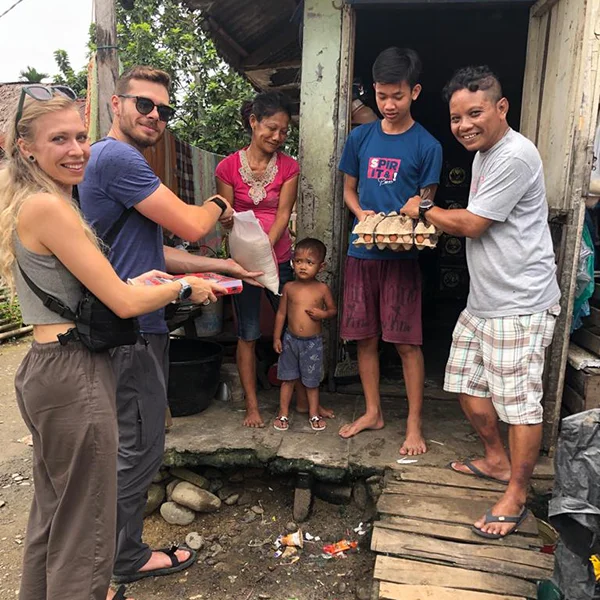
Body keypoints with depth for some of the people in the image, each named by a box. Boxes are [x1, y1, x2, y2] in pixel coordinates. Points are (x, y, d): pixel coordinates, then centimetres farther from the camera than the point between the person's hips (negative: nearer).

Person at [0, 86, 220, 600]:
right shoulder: (48, 207, -18)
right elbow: (124, 303, -19)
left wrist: (136, 281, 5)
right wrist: (185, 287, -3)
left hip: (43, 368, 10)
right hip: (74, 375, -10)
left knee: (51, 512, 25)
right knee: (84, 528, 6)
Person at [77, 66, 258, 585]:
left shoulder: (118, 159, 19)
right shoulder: (117, 157, -16)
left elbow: (152, 251, 17)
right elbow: (191, 225, -20)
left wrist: (221, 265, 15)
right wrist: (218, 206, 3)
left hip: (133, 325, 11)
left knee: (133, 441, 22)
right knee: (139, 446, 4)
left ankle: (117, 541, 41)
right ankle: (128, 557, 25)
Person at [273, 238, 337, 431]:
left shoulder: (322, 289, -7)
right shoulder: (289, 287, -3)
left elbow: (333, 310, 5)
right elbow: (281, 312, 3)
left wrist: (323, 314, -18)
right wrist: (277, 337, 2)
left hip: (313, 342, -1)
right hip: (290, 339, 1)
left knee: (312, 381, 11)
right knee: (288, 378, 11)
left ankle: (314, 413, 28)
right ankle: (283, 413, 24)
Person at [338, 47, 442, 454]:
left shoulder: (426, 145, -1)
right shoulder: (360, 138, 8)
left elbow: (426, 204, 2)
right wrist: (362, 214, -6)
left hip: (401, 256, -3)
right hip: (361, 252, 4)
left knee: (407, 342, 0)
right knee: (365, 337, 10)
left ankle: (414, 425, 15)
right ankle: (373, 412, 27)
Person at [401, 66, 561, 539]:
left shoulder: (515, 155, -17)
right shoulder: (483, 154, 15)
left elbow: (472, 224, -16)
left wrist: (424, 209, -1)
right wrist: (435, 221, 5)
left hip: (520, 304, -10)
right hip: (483, 300, 10)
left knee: (520, 401, -1)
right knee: (468, 384, 16)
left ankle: (516, 497, 17)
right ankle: (497, 461, 37)